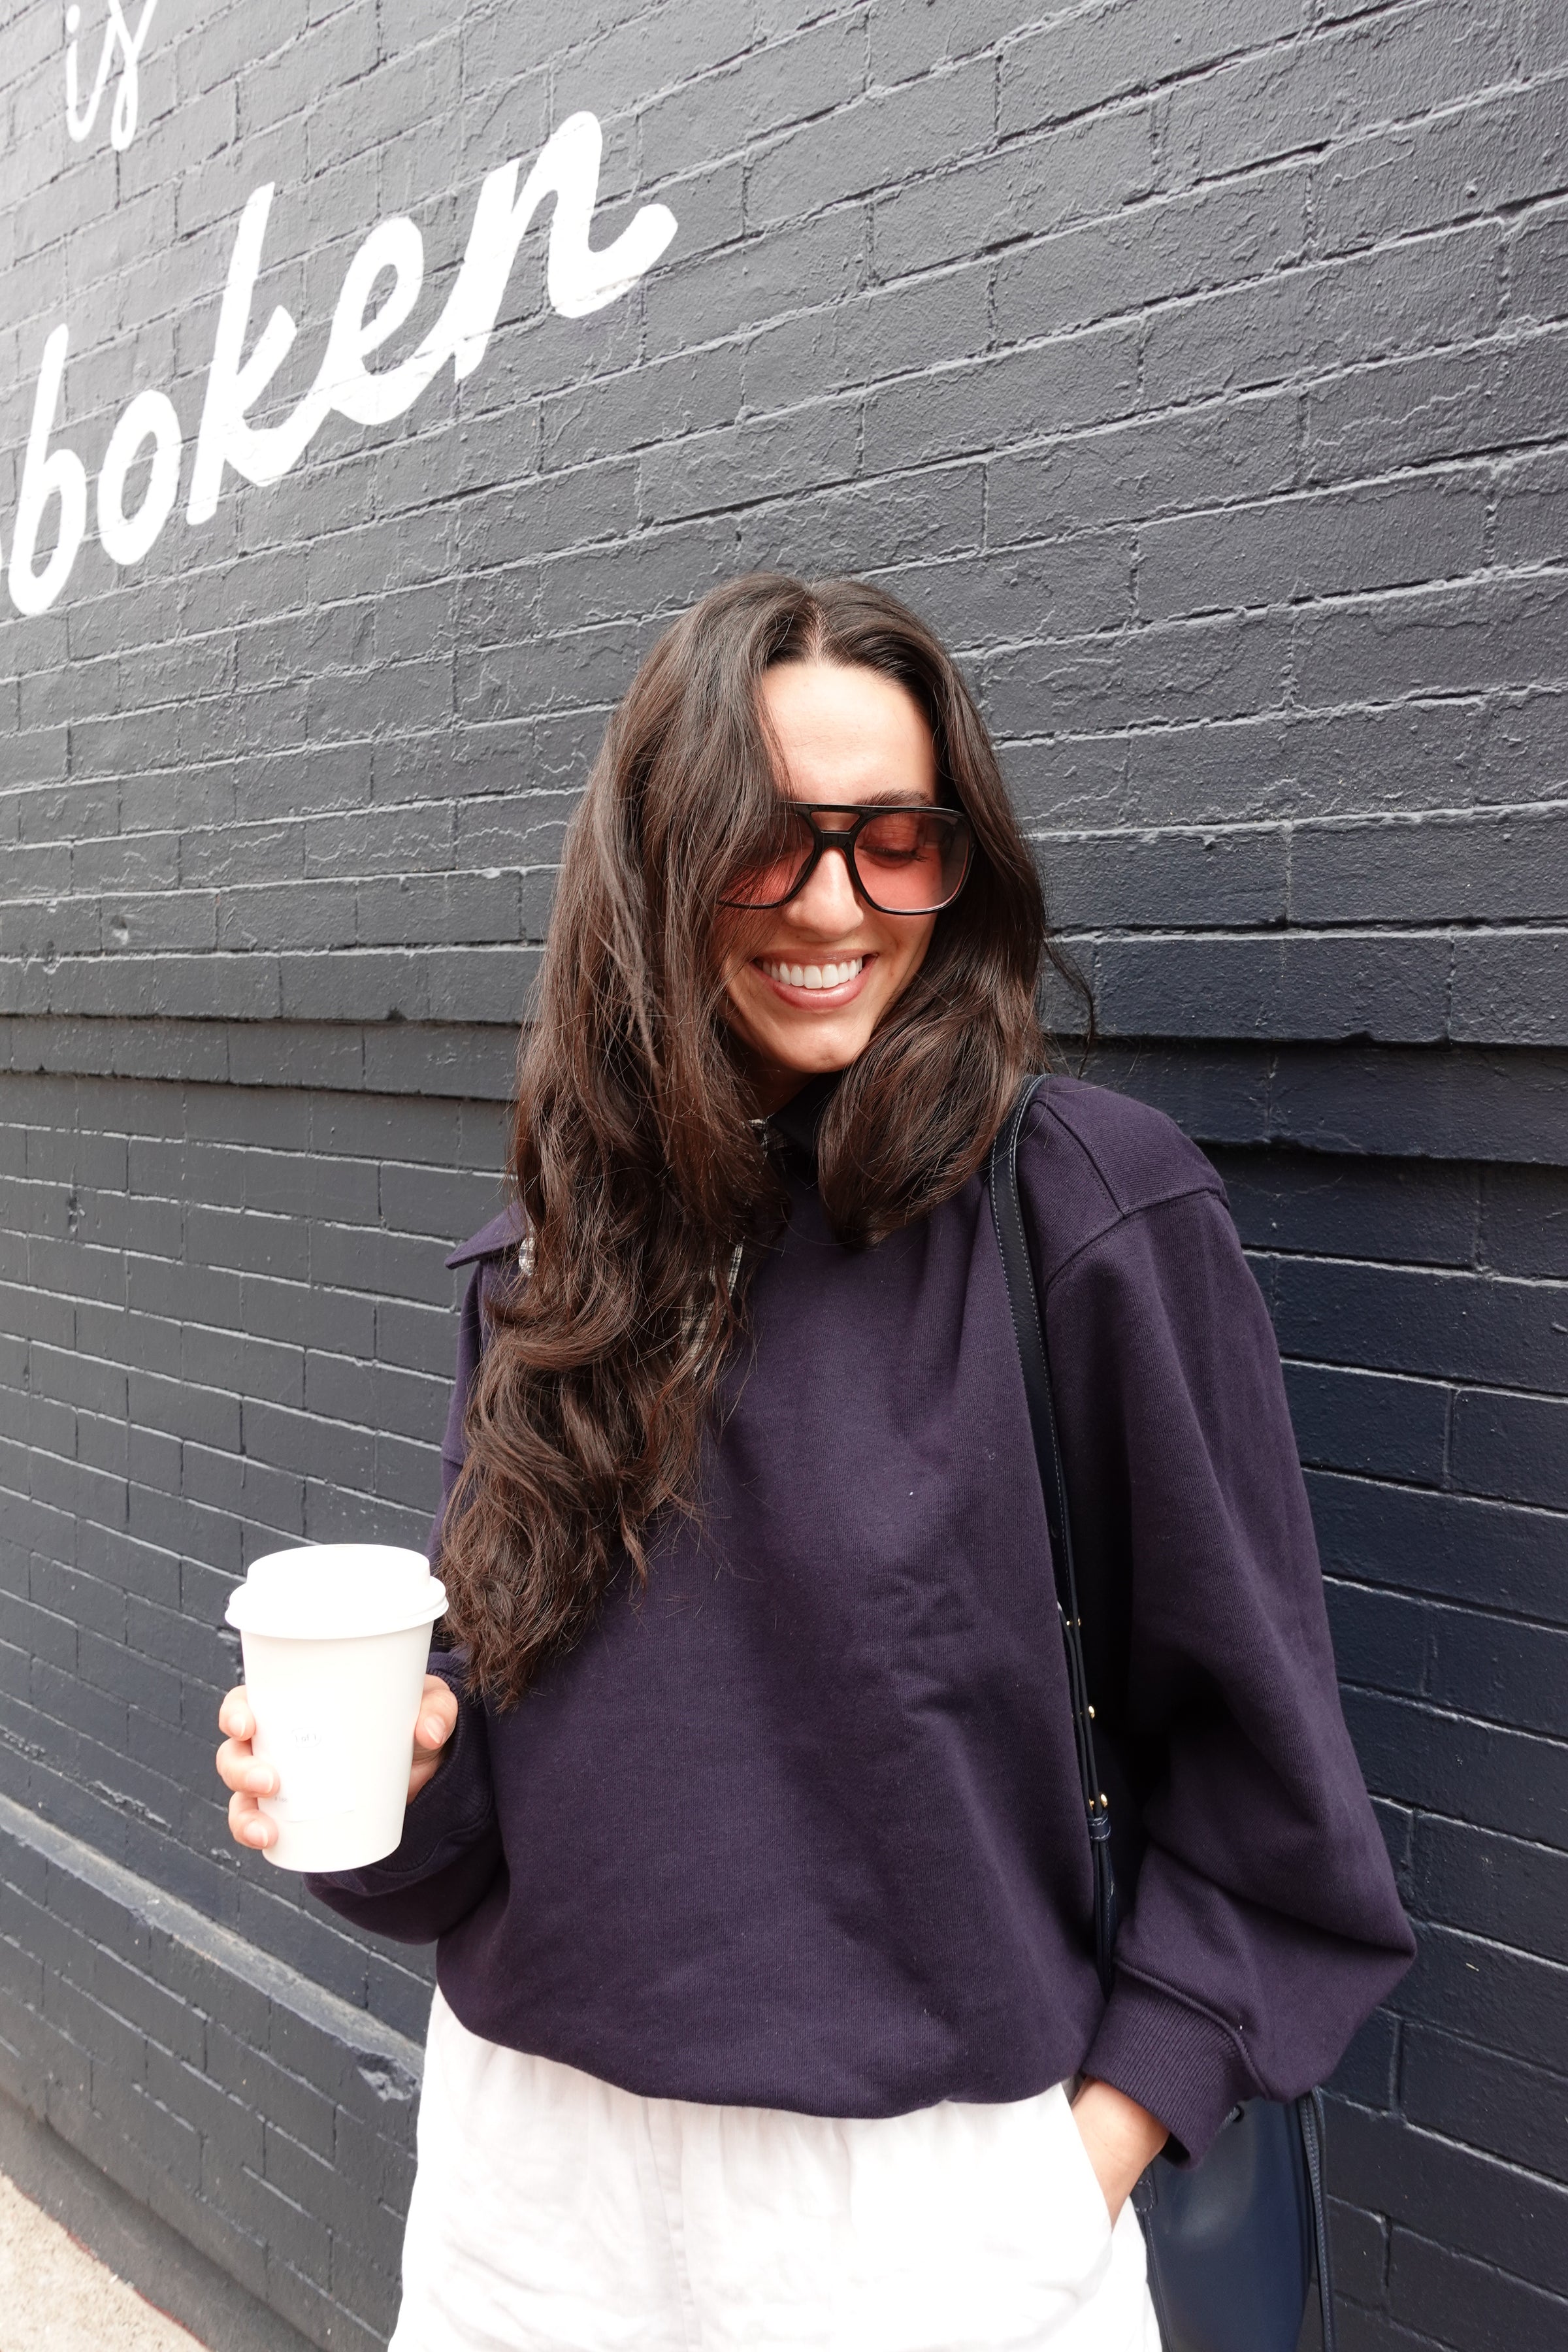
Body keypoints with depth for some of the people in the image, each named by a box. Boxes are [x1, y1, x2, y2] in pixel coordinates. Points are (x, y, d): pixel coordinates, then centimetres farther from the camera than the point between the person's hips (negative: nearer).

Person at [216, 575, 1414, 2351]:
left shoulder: (1097, 1212, -14)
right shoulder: (546, 1260, 1)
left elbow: (1261, 1761, -8)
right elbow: (502, 1716, 8)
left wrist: (1101, 2139, -10)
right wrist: (394, 1772, -11)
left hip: (932, 2200, -4)